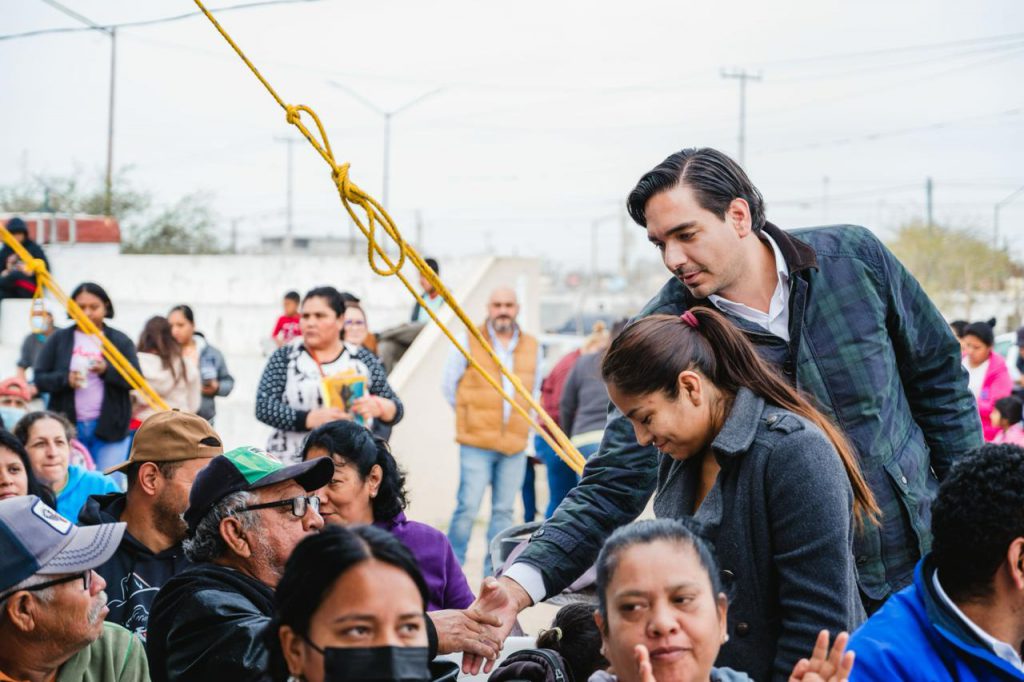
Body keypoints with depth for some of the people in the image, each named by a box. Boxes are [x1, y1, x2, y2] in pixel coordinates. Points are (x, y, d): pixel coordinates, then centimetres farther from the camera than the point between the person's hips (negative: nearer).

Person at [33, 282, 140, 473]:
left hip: (110, 427, -1)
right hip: (68, 427, 1)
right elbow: (39, 378, 3)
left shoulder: (120, 341, 6)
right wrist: (65, 379, -17)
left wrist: (107, 370, -18)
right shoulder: (58, 339, 6)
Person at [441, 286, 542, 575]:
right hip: (477, 443, -3)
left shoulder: (532, 347, 9)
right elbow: (449, 385, 8)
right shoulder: (469, 342, 0)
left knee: (504, 510, 6)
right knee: (468, 507, -9)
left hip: (515, 444, 4)